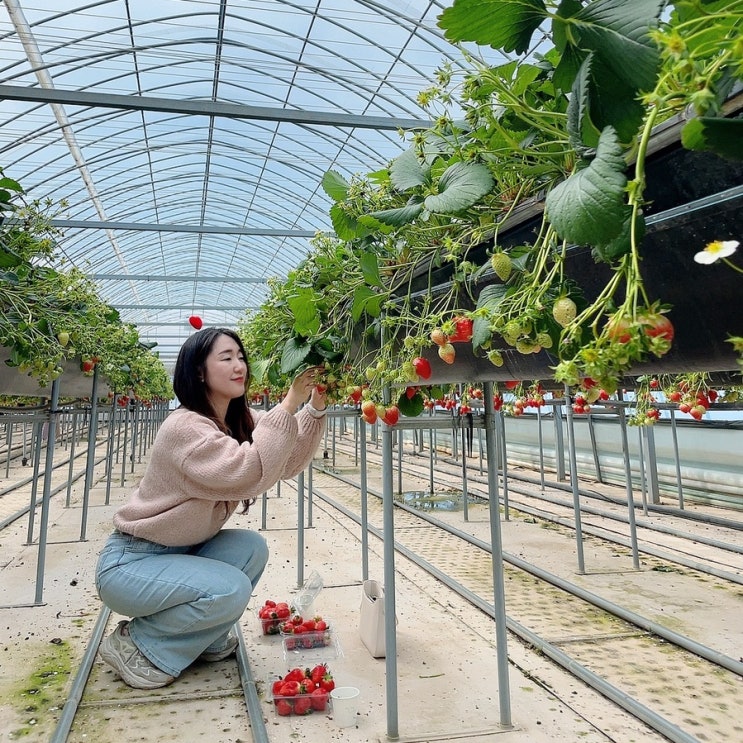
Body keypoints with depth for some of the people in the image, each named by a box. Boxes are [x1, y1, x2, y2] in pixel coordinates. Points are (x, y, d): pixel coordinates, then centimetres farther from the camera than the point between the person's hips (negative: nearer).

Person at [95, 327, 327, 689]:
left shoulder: (240, 421, -1)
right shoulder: (184, 426, -27)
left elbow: (287, 463, -11)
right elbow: (247, 473, -40)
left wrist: (315, 408, -23)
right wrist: (288, 405, -40)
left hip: (181, 551, 8)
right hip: (130, 562, -8)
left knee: (252, 547, -11)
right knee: (230, 590, -24)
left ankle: (206, 638, 10)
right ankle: (133, 643, -1)